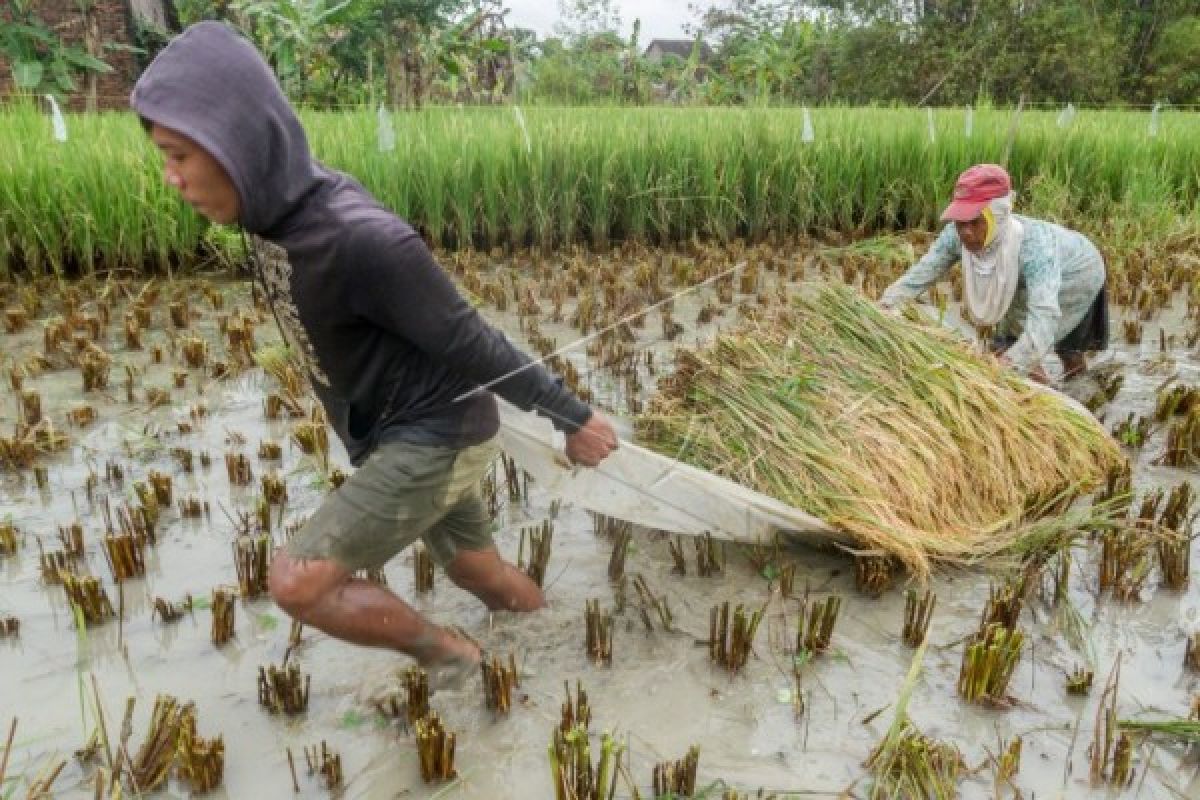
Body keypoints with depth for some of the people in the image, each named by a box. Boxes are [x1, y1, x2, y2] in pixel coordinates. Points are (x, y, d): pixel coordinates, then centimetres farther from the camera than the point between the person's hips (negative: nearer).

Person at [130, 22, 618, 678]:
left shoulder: (361, 238, -31)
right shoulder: (276, 212, -4)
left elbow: (471, 343, -23)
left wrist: (572, 418, -12)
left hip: (440, 437, -8)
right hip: (395, 433, 8)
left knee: (298, 583, -8)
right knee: (474, 568, 22)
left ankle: (449, 656, 14)